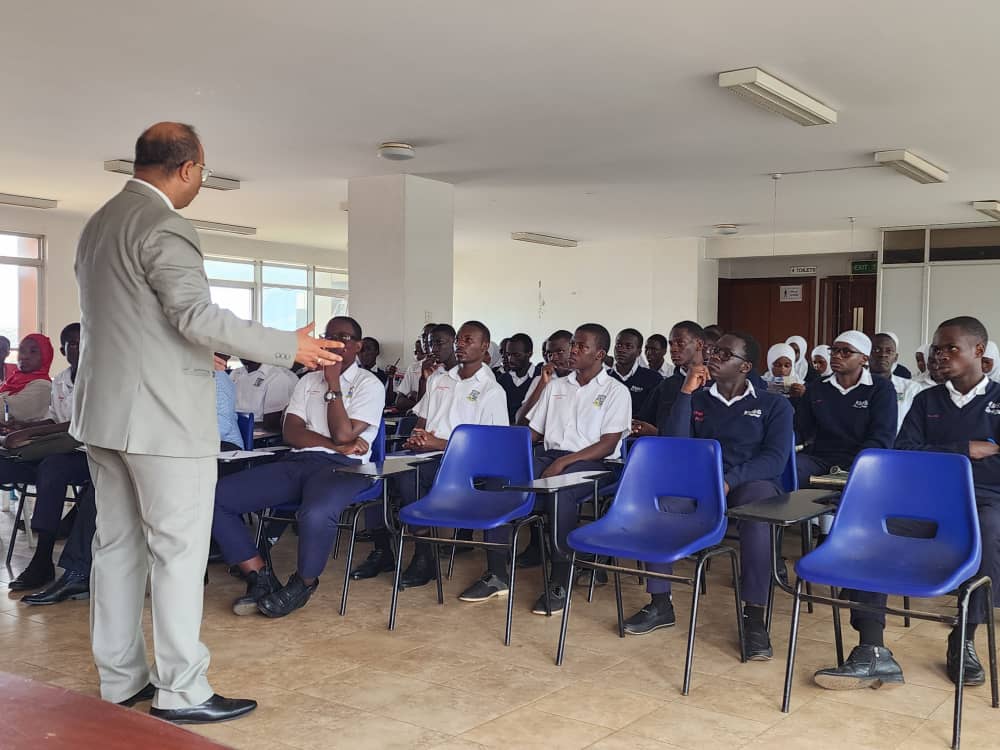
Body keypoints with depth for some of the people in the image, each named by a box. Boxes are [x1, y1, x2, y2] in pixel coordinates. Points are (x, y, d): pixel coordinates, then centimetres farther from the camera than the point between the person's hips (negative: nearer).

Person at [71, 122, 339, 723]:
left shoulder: (100, 222, 15)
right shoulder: (165, 227, -15)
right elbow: (198, 316, -23)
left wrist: (192, 354, 32)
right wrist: (290, 347, -16)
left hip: (105, 412, 10)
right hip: (163, 417, -9)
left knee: (118, 545, 13)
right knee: (179, 551, -2)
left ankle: (121, 680, 22)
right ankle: (181, 691, 5)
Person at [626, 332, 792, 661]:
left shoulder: (774, 404, 7)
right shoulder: (698, 400, 15)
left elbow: (775, 458, -7)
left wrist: (730, 479, -23)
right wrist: (685, 393, -4)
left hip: (752, 482, -3)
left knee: (758, 508, -39)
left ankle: (754, 617, -34)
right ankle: (660, 603, -17)